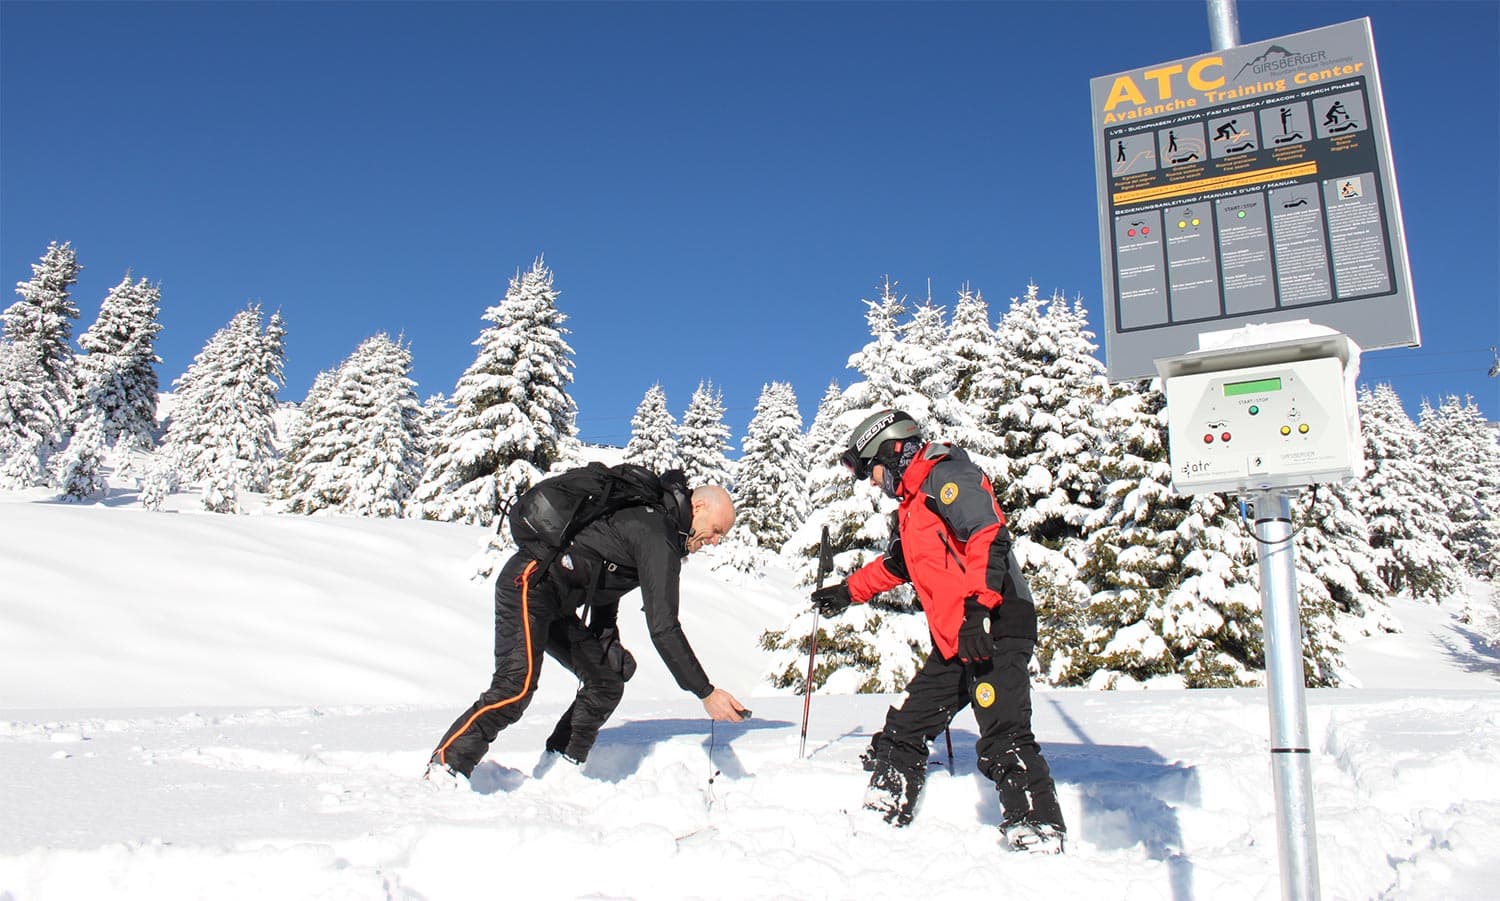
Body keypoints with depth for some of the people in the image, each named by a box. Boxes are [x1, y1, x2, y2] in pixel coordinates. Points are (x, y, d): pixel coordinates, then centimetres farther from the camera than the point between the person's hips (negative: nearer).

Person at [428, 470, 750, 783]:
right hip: (528, 584, -11)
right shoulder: (658, 538, -18)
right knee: (517, 686, -23)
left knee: (607, 681, 8)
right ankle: (443, 772, -17)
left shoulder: (648, 518, 13)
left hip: (555, 605, 11)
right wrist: (706, 692, -22)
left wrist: (605, 641, 11)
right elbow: (663, 627, -24)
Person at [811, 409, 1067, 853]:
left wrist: (977, 607, -28)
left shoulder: (946, 475, -7)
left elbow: (989, 536, -20)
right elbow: (895, 565, 39)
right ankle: (883, 811, 21)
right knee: (907, 727, 12)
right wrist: (847, 592, 45)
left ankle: (1039, 832, -11)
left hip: (994, 629, -10)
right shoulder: (912, 504, 24)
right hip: (954, 642, 11)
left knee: (1003, 739, -15)